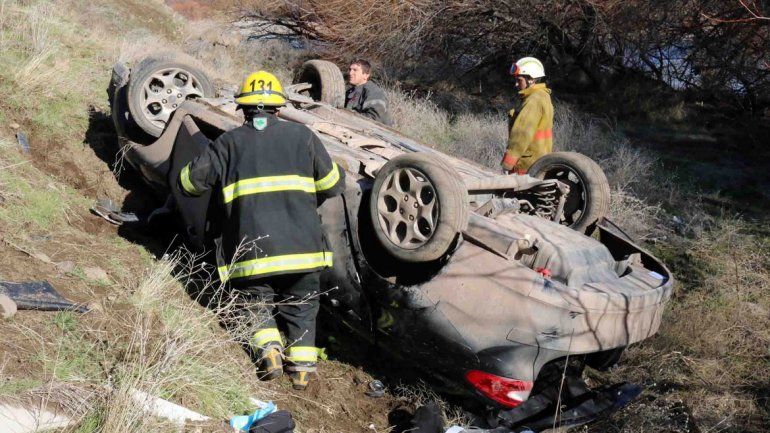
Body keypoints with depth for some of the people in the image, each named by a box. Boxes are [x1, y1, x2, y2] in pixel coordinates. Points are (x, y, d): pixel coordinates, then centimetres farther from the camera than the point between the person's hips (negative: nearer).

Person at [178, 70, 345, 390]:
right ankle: (302, 366, 6)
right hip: (302, 247, 1)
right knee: (301, 308, 20)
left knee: (254, 304, 21)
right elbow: (332, 184, 12)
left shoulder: (229, 142, 7)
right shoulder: (301, 135, 9)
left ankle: (268, 349, -4)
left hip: (251, 252, -1)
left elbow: (190, 180, 9)